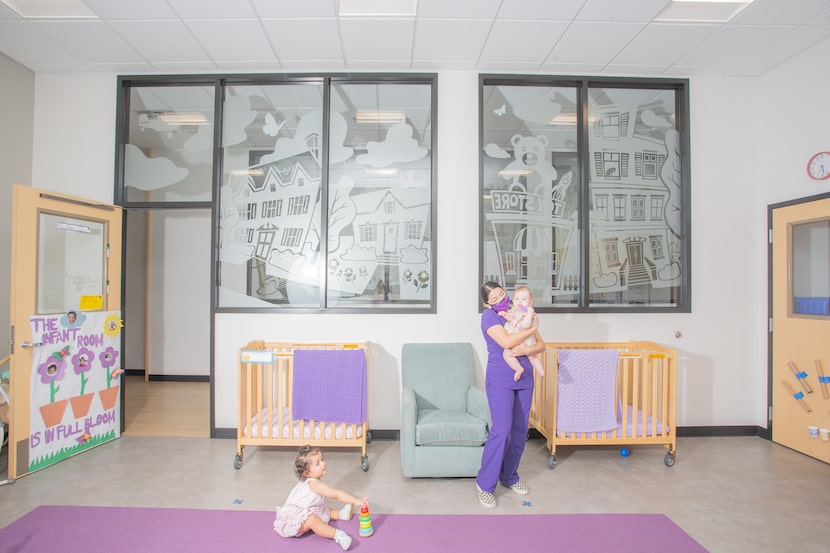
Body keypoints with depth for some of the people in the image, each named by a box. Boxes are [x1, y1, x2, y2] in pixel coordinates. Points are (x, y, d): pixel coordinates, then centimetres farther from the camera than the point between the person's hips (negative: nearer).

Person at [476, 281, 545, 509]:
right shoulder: (489, 315, -8)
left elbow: (541, 345, 6)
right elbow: (507, 342, -22)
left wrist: (526, 349, -16)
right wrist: (533, 328, -13)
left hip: (524, 379, 6)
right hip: (500, 381, -6)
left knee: (520, 430, 11)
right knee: (501, 431, -10)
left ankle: (509, 477, 30)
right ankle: (485, 483, 5)